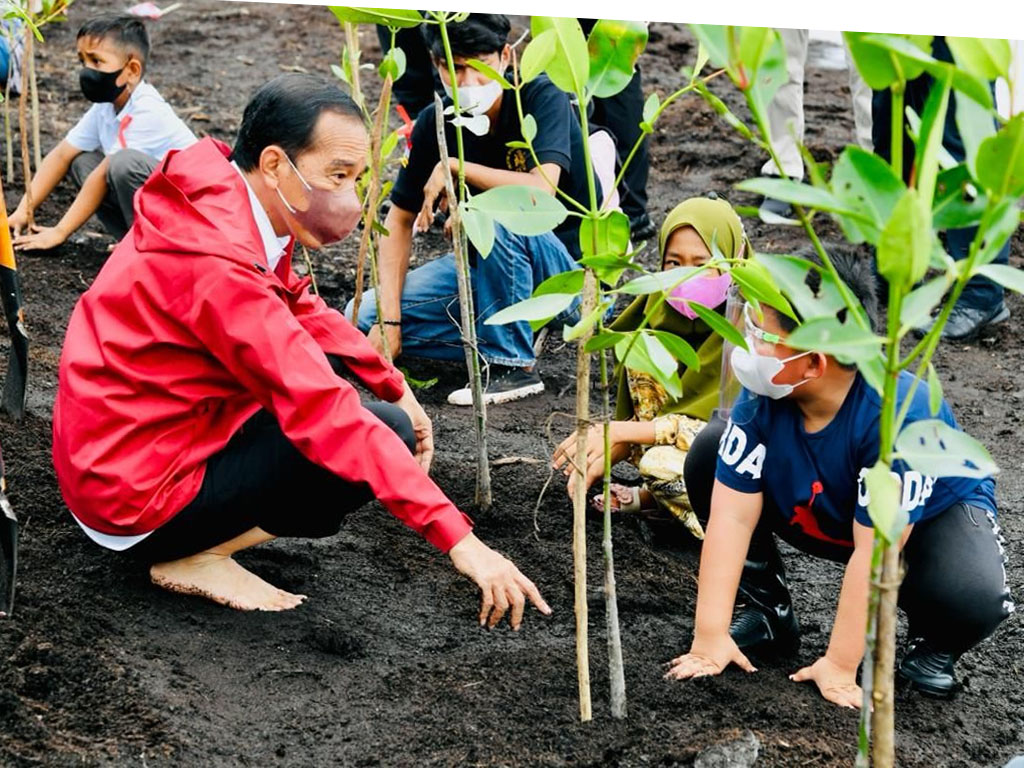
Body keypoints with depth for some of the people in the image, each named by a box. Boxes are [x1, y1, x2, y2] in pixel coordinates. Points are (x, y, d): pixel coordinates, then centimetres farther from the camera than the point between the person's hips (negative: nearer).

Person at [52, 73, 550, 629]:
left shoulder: (223, 205, 1)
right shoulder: (216, 261, -29)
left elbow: (300, 308, 17)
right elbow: (326, 416, -34)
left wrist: (396, 387, 6)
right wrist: (459, 539, -35)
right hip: (136, 500, -10)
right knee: (386, 433, -12)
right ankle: (194, 558, -6)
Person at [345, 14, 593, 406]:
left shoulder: (541, 98, -19)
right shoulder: (436, 122, -5)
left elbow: (541, 192, -36)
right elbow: (400, 219, -1)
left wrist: (455, 168, -27)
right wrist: (389, 319, -11)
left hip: (569, 271, -5)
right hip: (489, 266, 6)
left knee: (497, 213, -37)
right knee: (363, 319, -8)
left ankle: (513, 365, -19)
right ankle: (513, 334, -1)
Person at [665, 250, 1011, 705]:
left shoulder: (900, 416, -38)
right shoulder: (763, 396, -24)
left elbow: (873, 553, -34)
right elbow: (733, 516, -23)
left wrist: (839, 666, -29)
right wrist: (710, 636, -26)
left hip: (934, 515, -5)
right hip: (823, 516, 5)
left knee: (973, 597, -38)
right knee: (707, 457, -14)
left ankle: (930, 643, 1)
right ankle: (769, 611, 3)